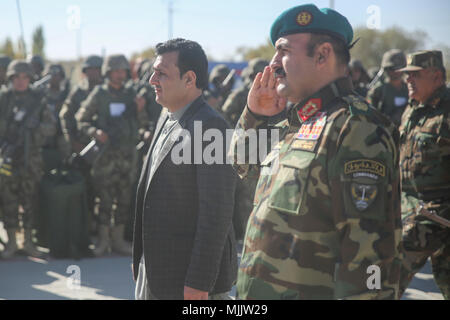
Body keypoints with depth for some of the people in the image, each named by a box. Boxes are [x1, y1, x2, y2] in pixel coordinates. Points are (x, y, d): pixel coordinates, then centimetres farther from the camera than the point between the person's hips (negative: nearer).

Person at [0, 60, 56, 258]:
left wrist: (37, 127, -14)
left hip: (31, 157, 1)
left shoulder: (38, 99, 6)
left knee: (30, 200, 5)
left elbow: (51, 127, 5)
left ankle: (28, 241, 15)